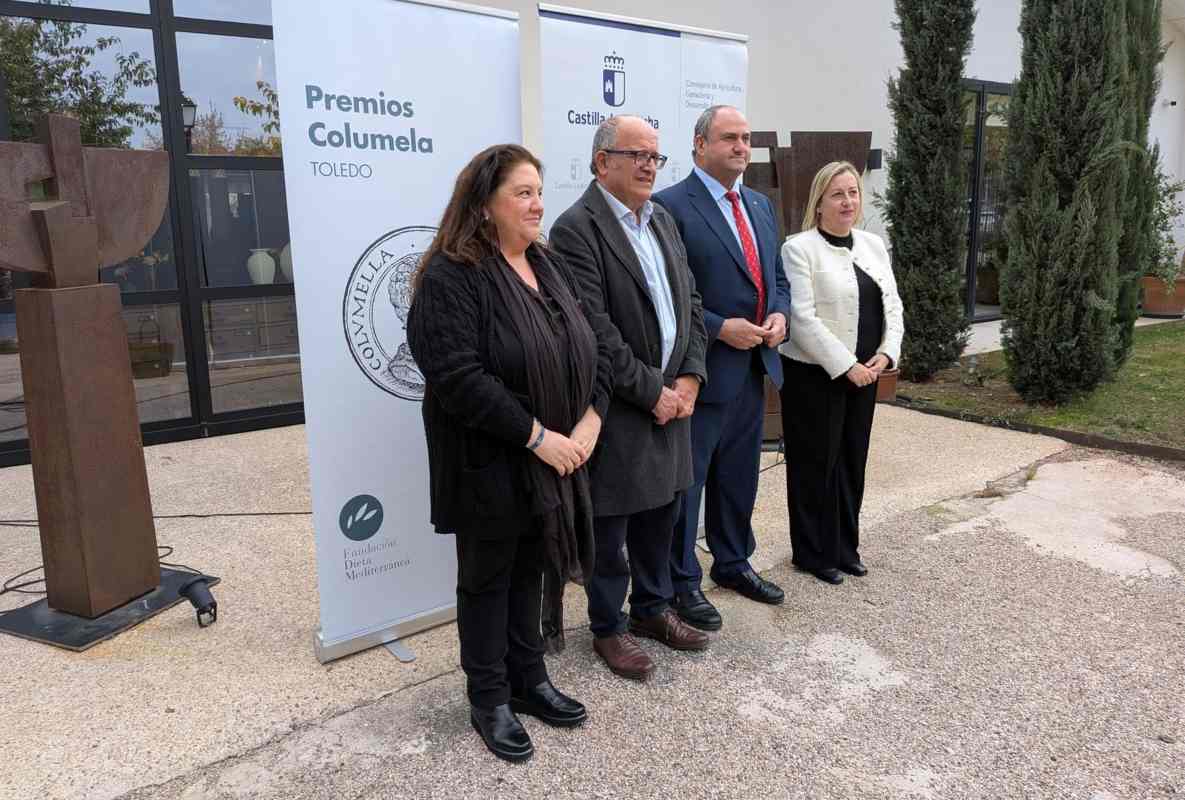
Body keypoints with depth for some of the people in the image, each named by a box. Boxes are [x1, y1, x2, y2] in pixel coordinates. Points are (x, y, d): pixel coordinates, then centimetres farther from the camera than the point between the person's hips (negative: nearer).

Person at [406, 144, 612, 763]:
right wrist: (537, 437, -23)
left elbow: (593, 348, 7)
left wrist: (589, 420, -8)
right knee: (487, 577, 10)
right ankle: (488, 699, 27)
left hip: (556, 457, 7)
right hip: (490, 464, -6)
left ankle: (528, 679, 35)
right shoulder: (449, 278, -15)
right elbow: (459, 377, -25)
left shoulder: (550, 265, 9)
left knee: (531, 569, 18)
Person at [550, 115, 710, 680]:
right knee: (609, 525, 7)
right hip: (616, 408, -7)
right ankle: (608, 628, 25)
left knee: (660, 512, 18)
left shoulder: (663, 220, 12)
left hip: (672, 397, 7)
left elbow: (690, 303, 12)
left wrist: (689, 377, -1)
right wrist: (652, 391, -16)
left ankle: (651, 607, 37)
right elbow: (596, 329, -20)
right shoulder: (576, 228, -13)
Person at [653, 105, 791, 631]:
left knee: (739, 477, 20)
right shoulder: (671, 207, -12)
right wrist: (721, 328, -20)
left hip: (754, 369, 8)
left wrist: (779, 314, -1)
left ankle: (733, 563, 37)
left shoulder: (760, 206, 14)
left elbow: (778, 276, 19)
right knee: (686, 481, 5)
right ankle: (682, 582, 20)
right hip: (701, 370, -8)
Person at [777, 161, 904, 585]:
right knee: (816, 463, 4)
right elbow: (803, 319, -17)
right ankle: (814, 553, 19)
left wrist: (885, 354, -4)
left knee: (852, 462, 14)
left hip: (863, 374, 7)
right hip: (815, 375, -6)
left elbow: (892, 307, 12)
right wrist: (846, 366, -17)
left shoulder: (873, 245, 12)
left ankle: (845, 547, 29)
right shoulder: (799, 248, -9)